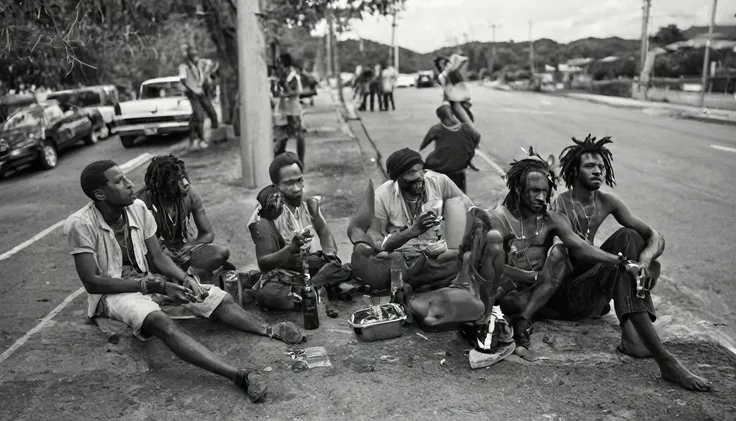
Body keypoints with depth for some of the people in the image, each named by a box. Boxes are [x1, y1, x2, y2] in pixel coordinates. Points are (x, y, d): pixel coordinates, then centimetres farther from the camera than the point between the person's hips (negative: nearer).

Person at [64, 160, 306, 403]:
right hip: (110, 292, -7)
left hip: (146, 278, 7)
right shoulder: (81, 225, -18)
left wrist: (185, 279, -17)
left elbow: (157, 257, 3)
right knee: (161, 323, -37)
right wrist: (154, 286, -24)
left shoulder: (138, 209, -3)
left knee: (220, 298, -12)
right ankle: (239, 376, -51)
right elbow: (91, 282, -20)